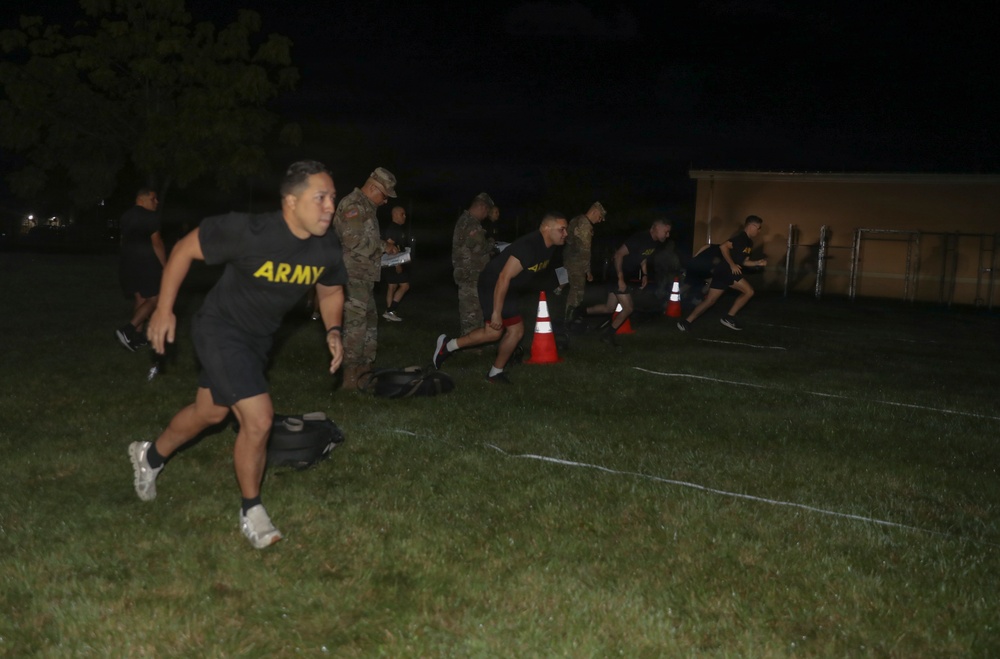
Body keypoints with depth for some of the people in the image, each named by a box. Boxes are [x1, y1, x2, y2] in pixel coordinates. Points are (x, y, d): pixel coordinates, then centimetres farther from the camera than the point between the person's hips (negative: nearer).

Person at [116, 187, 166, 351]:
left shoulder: (125, 216, 15)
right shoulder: (150, 216, -12)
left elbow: (123, 240, 20)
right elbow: (156, 243, -14)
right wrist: (165, 266, -11)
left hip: (128, 262, 9)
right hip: (147, 263, -9)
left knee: (139, 298, 14)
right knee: (154, 299, -5)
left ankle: (137, 335, 14)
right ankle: (127, 330, -16)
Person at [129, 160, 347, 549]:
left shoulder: (327, 251, -13)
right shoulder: (250, 233, -30)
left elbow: (331, 290, 9)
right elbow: (185, 248, -17)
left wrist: (333, 331, -7)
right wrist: (164, 309, -15)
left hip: (258, 339, 7)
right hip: (220, 329, -7)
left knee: (211, 412, 23)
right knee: (259, 419, -15)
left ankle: (150, 457, 51)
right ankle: (251, 511, 9)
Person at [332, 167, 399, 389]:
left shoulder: (366, 207, 19)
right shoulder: (353, 205, -14)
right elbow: (355, 241, -23)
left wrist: (383, 248, 8)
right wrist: (383, 247, -13)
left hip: (363, 277, 11)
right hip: (352, 276, -11)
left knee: (370, 322, 16)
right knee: (355, 325, -9)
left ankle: (365, 369, 25)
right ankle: (350, 376, -6)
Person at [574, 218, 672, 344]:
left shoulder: (655, 242, 0)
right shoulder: (639, 238, -27)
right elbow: (619, 254, -29)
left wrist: (644, 275, 7)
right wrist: (620, 279, -28)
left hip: (629, 276, 8)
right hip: (619, 276, -8)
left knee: (609, 308, 12)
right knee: (628, 308, -6)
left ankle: (581, 312, 26)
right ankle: (608, 334, 10)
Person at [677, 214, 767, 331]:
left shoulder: (749, 242, 14)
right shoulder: (740, 238, -16)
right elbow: (723, 247, -30)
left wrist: (758, 262, 8)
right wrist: (732, 265, -24)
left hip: (731, 273, 9)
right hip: (723, 272, -9)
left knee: (749, 292, 4)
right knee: (710, 300, -9)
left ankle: (729, 317, 7)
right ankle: (686, 322, -2)